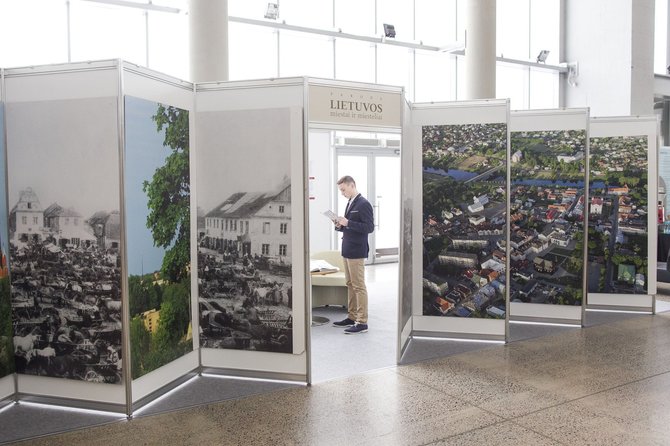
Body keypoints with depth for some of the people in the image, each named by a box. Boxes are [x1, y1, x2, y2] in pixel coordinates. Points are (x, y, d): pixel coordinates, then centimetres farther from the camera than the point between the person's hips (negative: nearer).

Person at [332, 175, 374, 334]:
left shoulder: (363, 204, -12)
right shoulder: (350, 203, 15)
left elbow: (369, 227, -18)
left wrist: (347, 223, -21)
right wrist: (340, 225, 3)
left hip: (357, 251, -9)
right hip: (347, 250, 9)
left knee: (359, 286, -5)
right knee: (350, 285, 14)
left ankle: (362, 322, 0)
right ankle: (352, 317, 23)